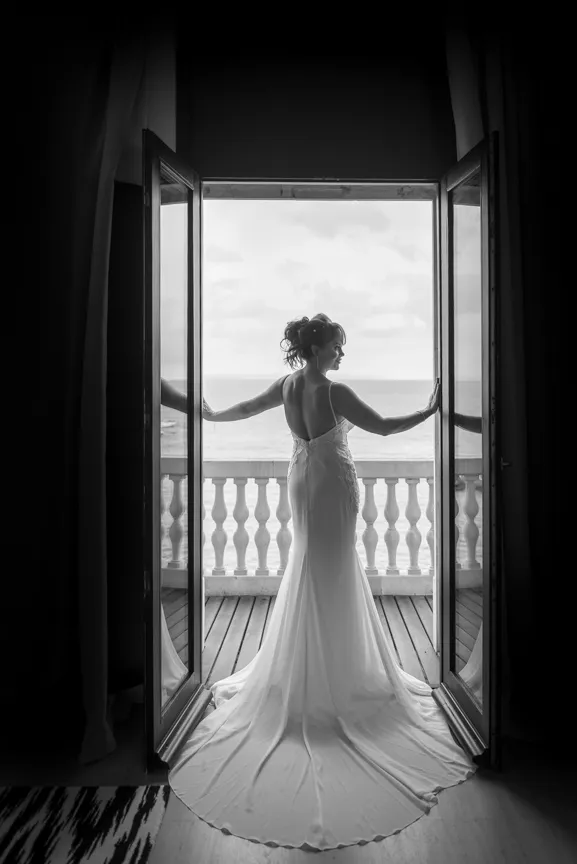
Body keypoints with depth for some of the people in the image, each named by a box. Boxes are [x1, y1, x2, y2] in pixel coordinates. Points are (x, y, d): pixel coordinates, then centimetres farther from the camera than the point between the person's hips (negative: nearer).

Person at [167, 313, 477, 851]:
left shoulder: (287, 385, -3)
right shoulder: (335, 392, -23)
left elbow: (244, 409, 8)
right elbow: (382, 427, -19)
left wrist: (211, 415, 28)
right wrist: (431, 409, -8)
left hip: (303, 480, 7)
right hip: (334, 485, -7)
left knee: (312, 562, 22)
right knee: (330, 572, 5)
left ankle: (310, 662, 37)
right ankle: (329, 670, 20)